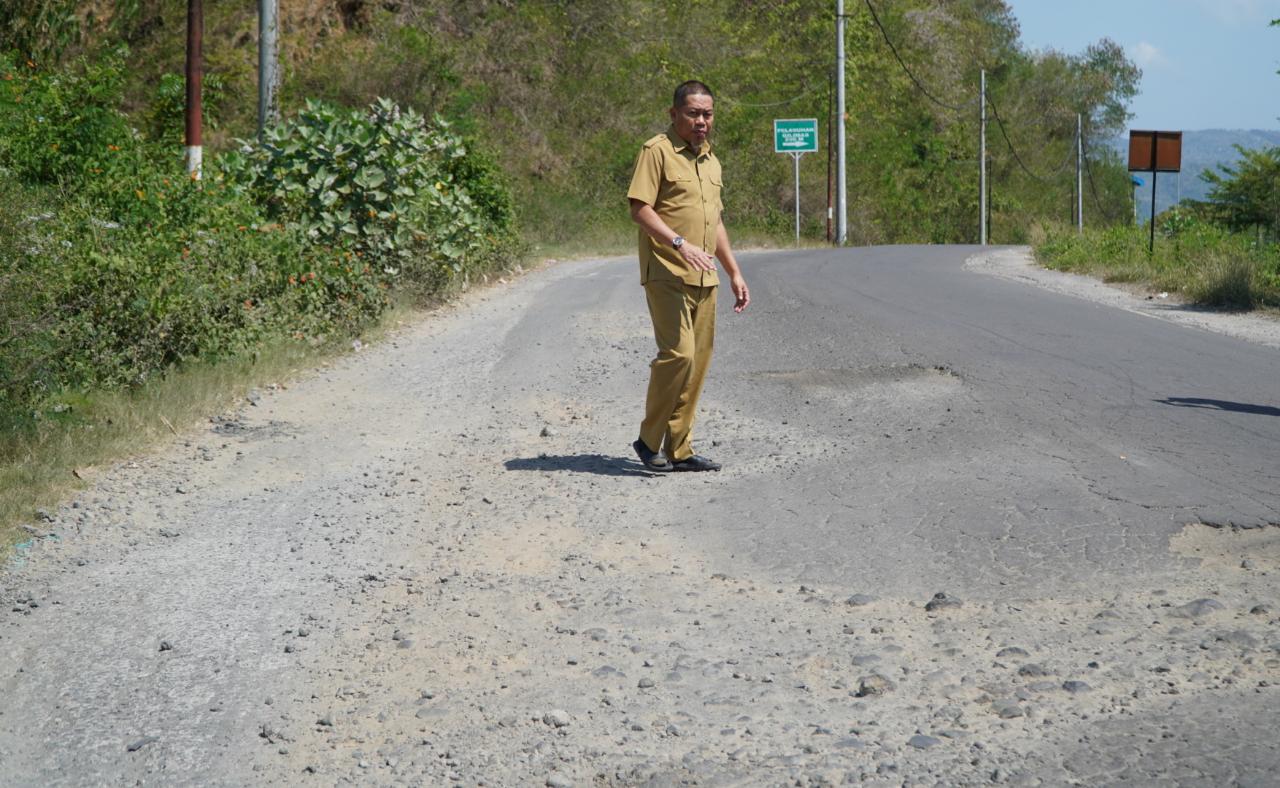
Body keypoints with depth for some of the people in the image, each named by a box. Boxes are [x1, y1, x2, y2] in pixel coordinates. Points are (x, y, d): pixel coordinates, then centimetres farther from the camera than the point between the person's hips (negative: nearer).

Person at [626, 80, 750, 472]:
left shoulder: (711, 160, 19)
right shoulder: (657, 151, -6)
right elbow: (639, 208, -14)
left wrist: (735, 273, 21)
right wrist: (680, 243, -26)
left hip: (703, 278, 8)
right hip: (667, 274, -8)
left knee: (698, 360, 5)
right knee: (678, 353, -16)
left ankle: (679, 449, 11)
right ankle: (649, 440, -2)